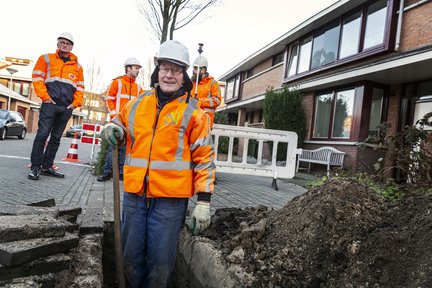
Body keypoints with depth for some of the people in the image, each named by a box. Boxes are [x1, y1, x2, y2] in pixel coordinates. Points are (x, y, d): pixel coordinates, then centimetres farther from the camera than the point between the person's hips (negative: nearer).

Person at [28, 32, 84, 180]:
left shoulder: (77, 66, 16)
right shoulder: (47, 59, 8)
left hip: (67, 108, 4)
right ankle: (35, 167, 0)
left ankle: (47, 166, 16)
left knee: (56, 138, 8)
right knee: (42, 135, -8)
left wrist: (76, 103, 4)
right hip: (50, 104, -3)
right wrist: (45, 96, -8)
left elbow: (80, 87, 17)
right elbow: (37, 77, 2)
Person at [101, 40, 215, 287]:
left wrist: (204, 201, -9)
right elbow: (121, 120, 28)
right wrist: (113, 129, 2)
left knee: (161, 263, 8)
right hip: (134, 195, 4)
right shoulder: (137, 104, 9)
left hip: (170, 199, -4)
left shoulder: (194, 113, -3)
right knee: (131, 258, 17)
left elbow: (204, 158, -4)